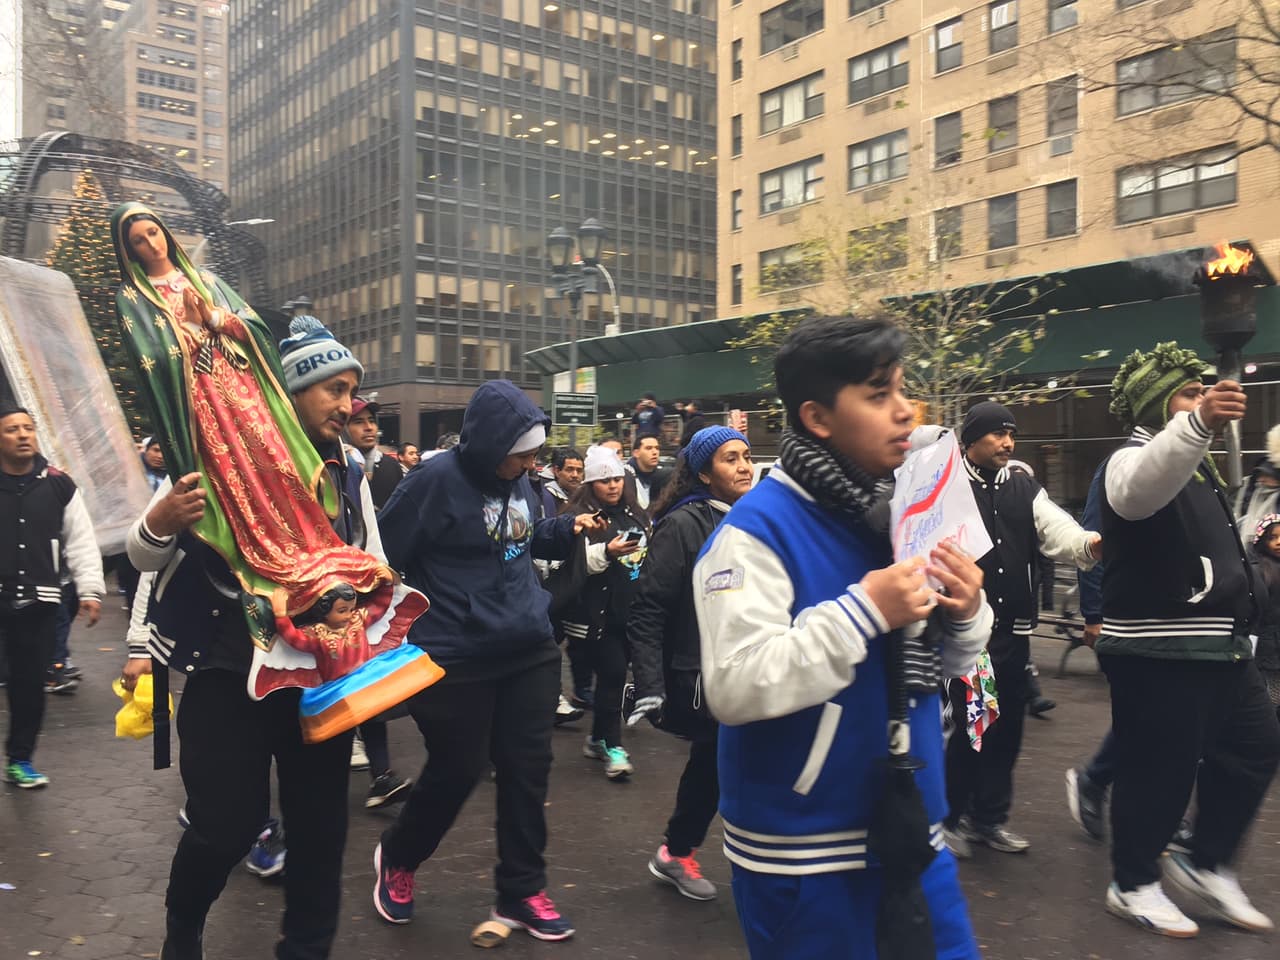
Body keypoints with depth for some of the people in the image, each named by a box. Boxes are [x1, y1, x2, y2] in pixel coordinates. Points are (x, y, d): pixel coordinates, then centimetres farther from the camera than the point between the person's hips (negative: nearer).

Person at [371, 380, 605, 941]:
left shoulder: (517, 479, 5)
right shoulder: (438, 479, -17)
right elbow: (381, 555, -13)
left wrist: (569, 530, 4)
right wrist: (407, 624, -12)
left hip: (530, 649, 7)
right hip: (458, 659, -6)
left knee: (528, 768, 10)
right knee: (457, 770, 7)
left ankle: (521, 892, 26)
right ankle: (396, 859, 36)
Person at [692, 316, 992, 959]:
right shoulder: (757, 530, -18)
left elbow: (941, 661, 12)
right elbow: (735, 688, -27)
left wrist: (965, 615, -9)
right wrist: (864, 611, -28)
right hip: (803, 850, -6)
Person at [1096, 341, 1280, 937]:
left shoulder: (1195, 463, 19)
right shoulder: (1134, 459, -12)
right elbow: (1140, 492, -41)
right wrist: (1199, 421, -56)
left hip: (1217, 643, 10)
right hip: (1159, 651, -10)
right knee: (1159, 770, -2)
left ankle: (1205, 864, 27)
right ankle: (1133, 885, 15)